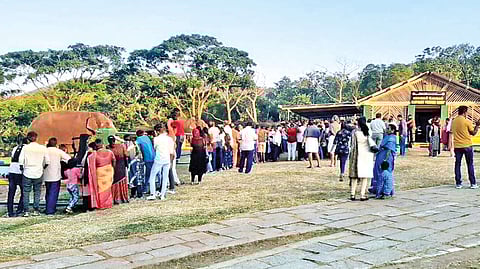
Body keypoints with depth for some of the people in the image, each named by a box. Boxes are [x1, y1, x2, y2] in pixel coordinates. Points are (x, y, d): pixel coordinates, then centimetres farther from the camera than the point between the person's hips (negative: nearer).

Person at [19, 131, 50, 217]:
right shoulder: (43, 148, -3)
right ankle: (36, 210, 11)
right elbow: (47, 162, -2)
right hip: (38, 174, 1)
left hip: (27, 173, -1)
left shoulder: (25, 148, -6)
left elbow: (20, 161, -9)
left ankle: (26, 211, 7)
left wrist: (21, 168, 9)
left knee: (26, 192, 8)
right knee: (37, 192, 12)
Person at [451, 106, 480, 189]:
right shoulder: (467, 121, -11)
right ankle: (473, 183, 8)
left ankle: (458, 183, 7)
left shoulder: (453, 122, 4)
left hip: (457, 146, 4)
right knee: (470, 165, 6)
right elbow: (473, 133, -3)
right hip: (467, 146, -3)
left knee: (457, 164, 7)